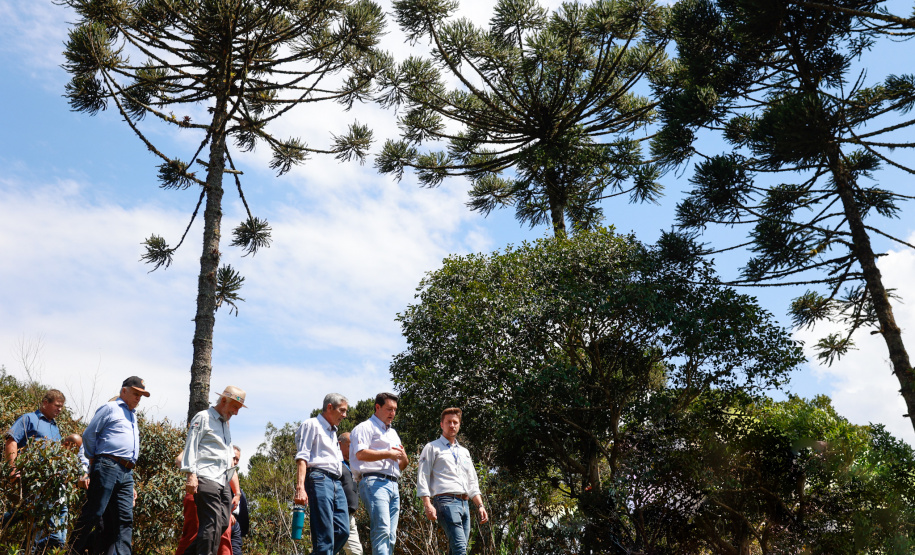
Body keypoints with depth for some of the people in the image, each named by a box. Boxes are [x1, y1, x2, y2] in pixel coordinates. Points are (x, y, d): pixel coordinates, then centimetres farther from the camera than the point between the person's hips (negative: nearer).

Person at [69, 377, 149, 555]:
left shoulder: (132, 415, 27)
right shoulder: (110, 408, 4)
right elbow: (89, 435, -1)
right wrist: (93, 462, 4)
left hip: (127, 473, 7)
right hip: (108, 467, -7)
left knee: (125, 517, 0)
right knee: (93, 513, -7)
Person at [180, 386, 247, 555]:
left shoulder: (226, 424, 25)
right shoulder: (203, 418, 2)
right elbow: (191, 446, -6)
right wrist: (191, 475, -16)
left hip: (223, 481, 8)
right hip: (206, 479, -8)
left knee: (224, 522, 1)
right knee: (212, 523, -14)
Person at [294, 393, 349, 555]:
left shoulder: (333, 432, 29)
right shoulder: (312, 424, 4)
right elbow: (302, 458, -7)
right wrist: (300, 487, -19)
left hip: (336, 483, 8)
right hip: (319, 479, -8)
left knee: (343, 531, -1)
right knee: (324, 536, -13)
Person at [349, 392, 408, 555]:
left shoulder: (393, 433, 30)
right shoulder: (366, 427, 4)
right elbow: (361, 454, -13)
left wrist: (403, 458, 7)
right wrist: (388, 454, -7)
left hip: (393, 485, 8)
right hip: (374, 482, -8)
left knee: (391, 534, 2)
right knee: (382, 529, -21)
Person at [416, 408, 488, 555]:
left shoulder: (464, 452, 26)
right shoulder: (432, 448, 8)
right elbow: (422, 478, 0)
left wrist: (480, 505, 13)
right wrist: (427, 505, -12)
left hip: (464, 503, 7)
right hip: (446, 501, -7)